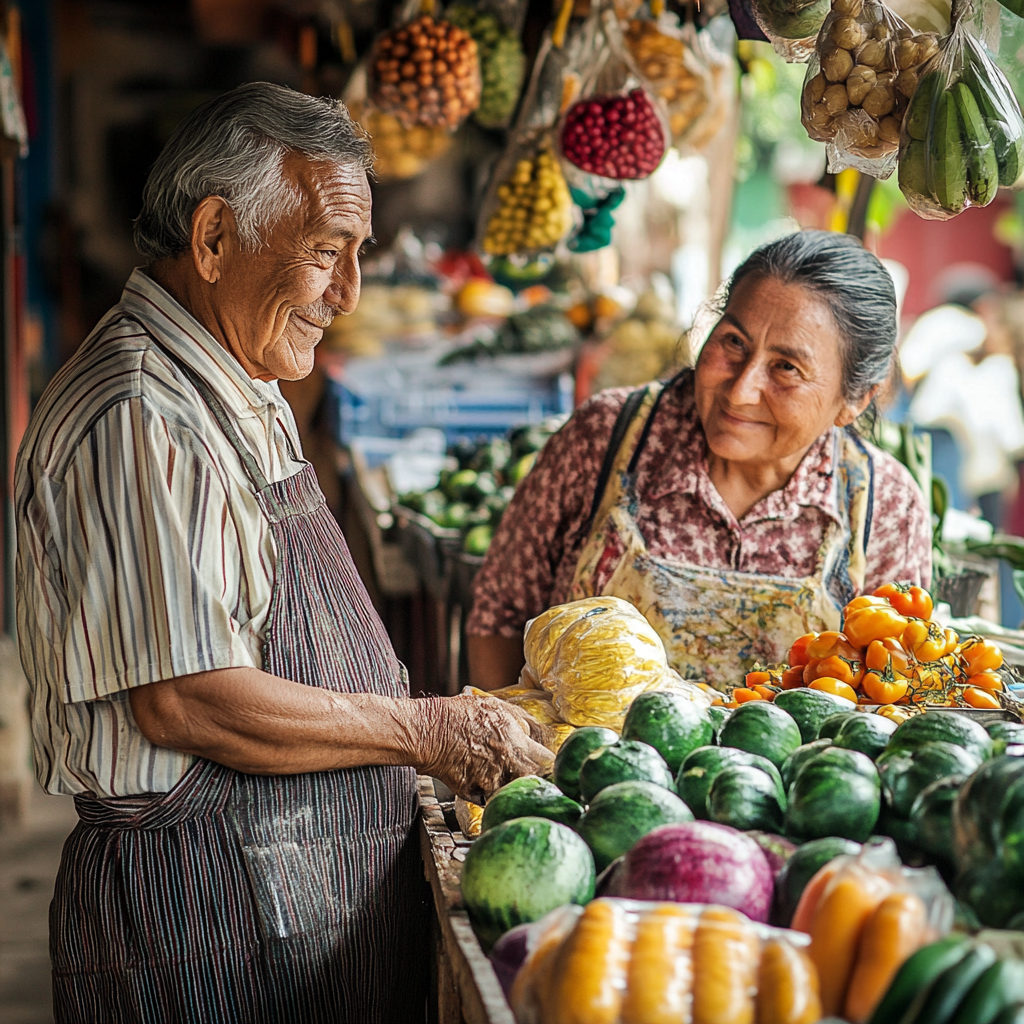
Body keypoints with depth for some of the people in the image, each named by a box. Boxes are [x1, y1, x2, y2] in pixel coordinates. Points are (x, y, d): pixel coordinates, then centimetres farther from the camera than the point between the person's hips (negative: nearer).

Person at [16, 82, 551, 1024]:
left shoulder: (246, 404, 14)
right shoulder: (138, 420, -19)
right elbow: (186, 701, -24)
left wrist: (452, 718, 8)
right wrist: (426, 732, -16)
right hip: (207, 922, -9)